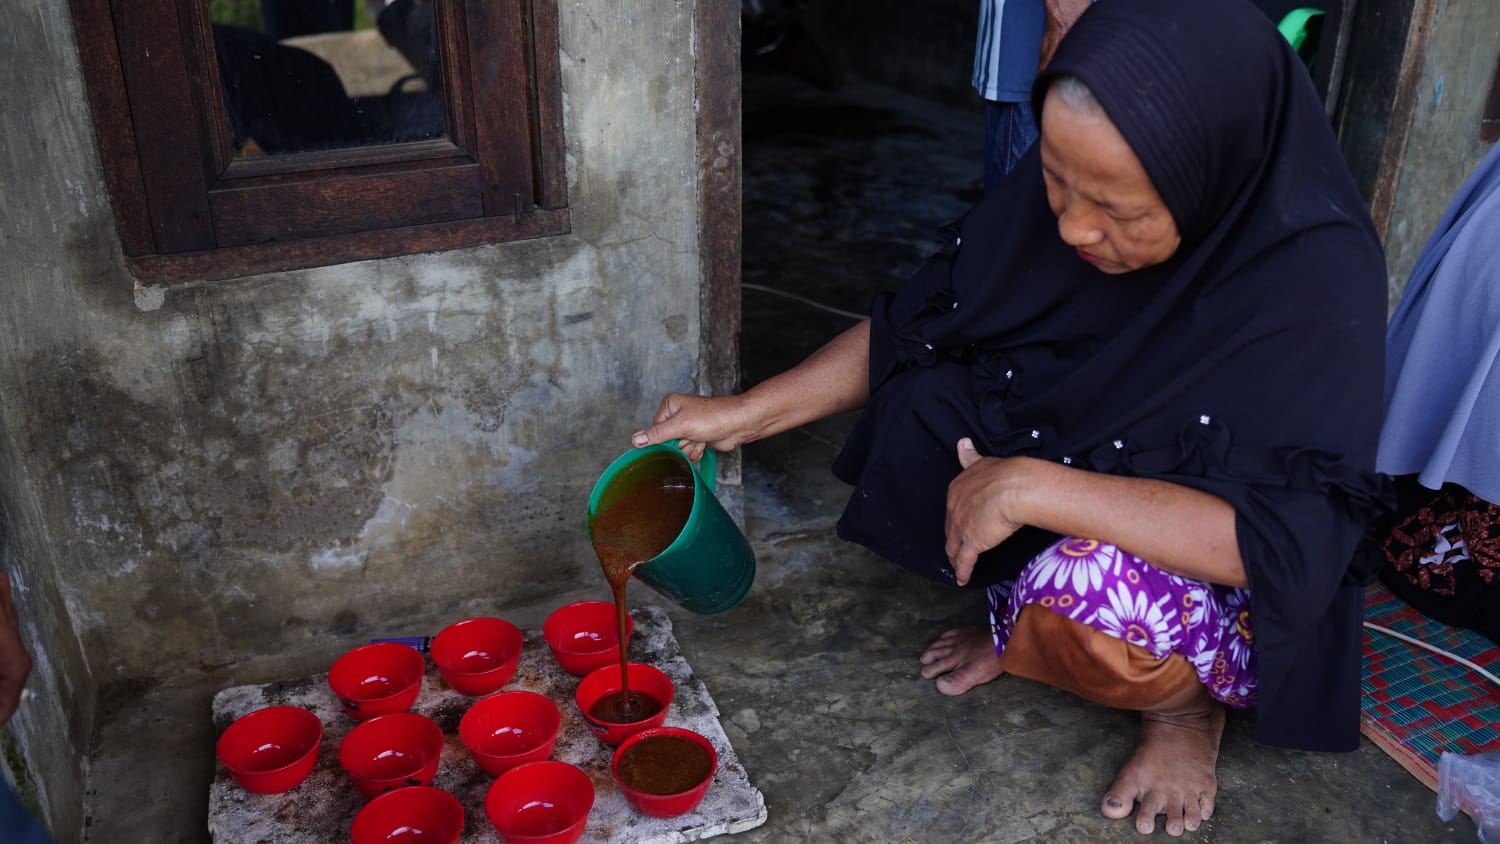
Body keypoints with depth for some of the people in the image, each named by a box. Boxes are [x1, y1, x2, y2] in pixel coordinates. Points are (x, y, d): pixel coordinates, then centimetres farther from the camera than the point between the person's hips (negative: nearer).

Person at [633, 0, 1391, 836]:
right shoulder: (1070, 183, -15)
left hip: (1222, 582, -4)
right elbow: (916, 323, -5)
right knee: (923, 415, -19)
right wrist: (744, 413, -10)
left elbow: (1285, 544, -34)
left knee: (1082, 592, -35)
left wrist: (1036, 487, -37)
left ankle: (1184, 697, -1)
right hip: (1065, 533, 5)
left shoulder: (1318, 282, -29)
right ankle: (1025, 622, 4)